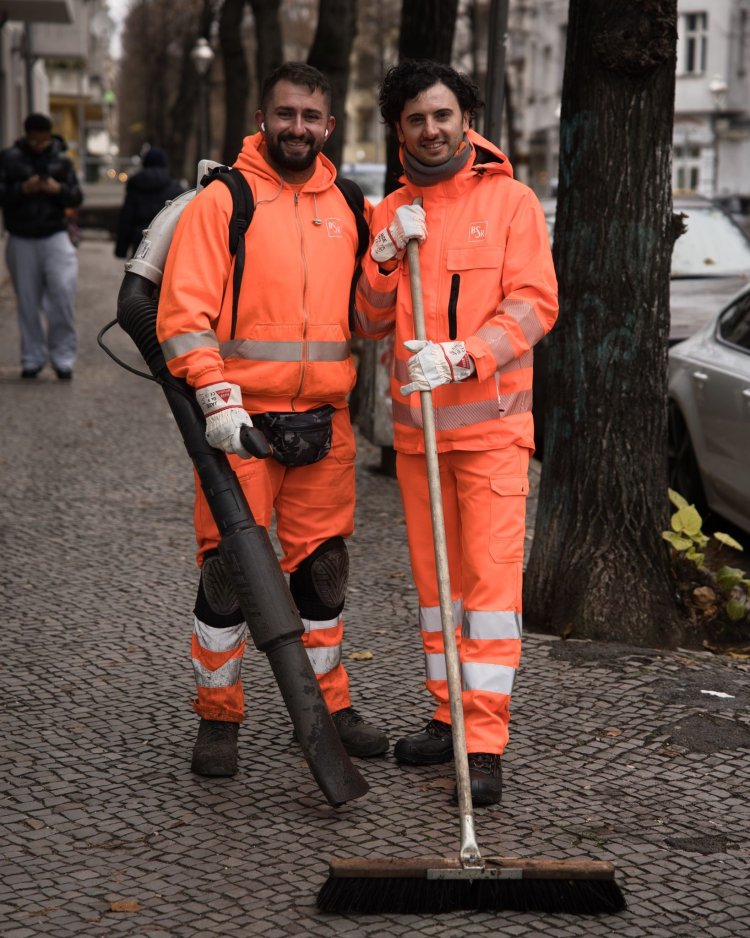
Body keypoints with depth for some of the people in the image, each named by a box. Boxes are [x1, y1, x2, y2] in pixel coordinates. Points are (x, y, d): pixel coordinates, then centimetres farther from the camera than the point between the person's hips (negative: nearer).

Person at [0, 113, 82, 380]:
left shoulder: (61, 160, 6)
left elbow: (77, 197, 6)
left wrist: (59, 189, -14)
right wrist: (22, 189, -20)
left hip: (55, 238, 0)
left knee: (63, 297, -12)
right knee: (28, 303, 5)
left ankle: (63, 357, -1)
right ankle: (32, 359, 14)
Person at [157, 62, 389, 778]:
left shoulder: (344, 208, 13)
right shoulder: (221, 201, -3)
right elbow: (183, 315, -9)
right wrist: (218, 400, -19)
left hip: (324, 424, 5)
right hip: (241, 421, -4)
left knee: (322, 565, 11)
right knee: (229, 567, -1)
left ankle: (326, 706, 25)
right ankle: (217, 718, 13)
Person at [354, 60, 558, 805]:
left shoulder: (510, 200, -3)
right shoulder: (390, 213, 10)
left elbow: (534, 304, -12)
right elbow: (370, 324, 9)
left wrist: (463, 358, -25)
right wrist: (385, 259, -10)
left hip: (489, 421, -5)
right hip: (415, 423, 5)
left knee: (491, 575, -9)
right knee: (432, 576, 11)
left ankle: (486, 744, -9)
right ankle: (448, 716, 22)